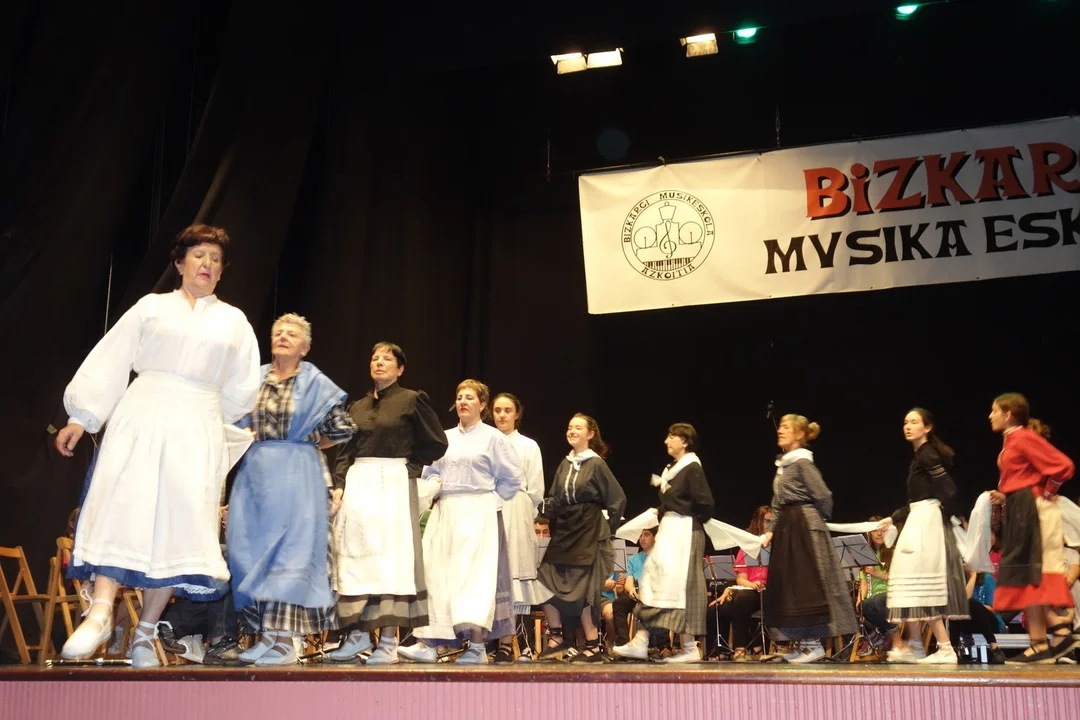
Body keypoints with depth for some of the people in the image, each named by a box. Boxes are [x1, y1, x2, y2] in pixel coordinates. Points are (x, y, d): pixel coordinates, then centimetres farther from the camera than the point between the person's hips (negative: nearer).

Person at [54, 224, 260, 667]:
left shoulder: (234, 322, 16)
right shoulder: (151, 307, 11)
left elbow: (242, 392, 20)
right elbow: (109, 363, 8)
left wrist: (228, 438, 19)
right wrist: (81, 418, 2)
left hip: (198, 431, 1)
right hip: (140, 419, -1)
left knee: (177, 523, -6)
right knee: (121, 507, -16)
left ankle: (145, 633, -1)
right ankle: (100, 614, -18)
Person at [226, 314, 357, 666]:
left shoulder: (315, 383, 3)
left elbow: (343, 427, 0)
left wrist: (311, 444, 7)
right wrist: (247, 440, 5)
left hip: (296, 475, -4)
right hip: (255, 475, 4)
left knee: (290, 549, -7)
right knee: (250, 551, 2)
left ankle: (283, 641, -7)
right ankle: (265, 635, 9)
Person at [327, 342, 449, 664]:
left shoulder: (411, 400, 2)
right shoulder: (358, 407, 16)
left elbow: (437, 443, 3)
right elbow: (345, 451, 15)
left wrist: (409, 466, 6)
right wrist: (339, 485, 2)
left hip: (393, 484, -5)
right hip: (357, 484, 5)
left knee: (391, 557, -6)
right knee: (356, 555, 2)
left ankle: (389, 641, -4)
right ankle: (358, 634, 9)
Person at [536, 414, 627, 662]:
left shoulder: (596, 464, -6)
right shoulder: (564, 465, 10)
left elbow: (618, 499, -6)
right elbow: (555, 500, 14)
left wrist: (606, 527, -4)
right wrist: (549, 505, -6)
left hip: (588, 535, -6)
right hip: (563, 533, 6)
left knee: (583, 591, -5)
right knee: (545, 585, 0)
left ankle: (593, 648, 6)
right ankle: (557, 639, 15)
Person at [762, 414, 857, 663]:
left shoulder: (803, 462, -12)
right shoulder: (783, 464, 14)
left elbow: (823, 495, -16)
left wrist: (820, 521, -1)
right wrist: (771, 531, 9)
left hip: (804, 528, -9)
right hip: (787, 529, 9)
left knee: (806, 584, -6)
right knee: (788, 586, 9)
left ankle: (814, 643, 0)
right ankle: (802, 642, 16)